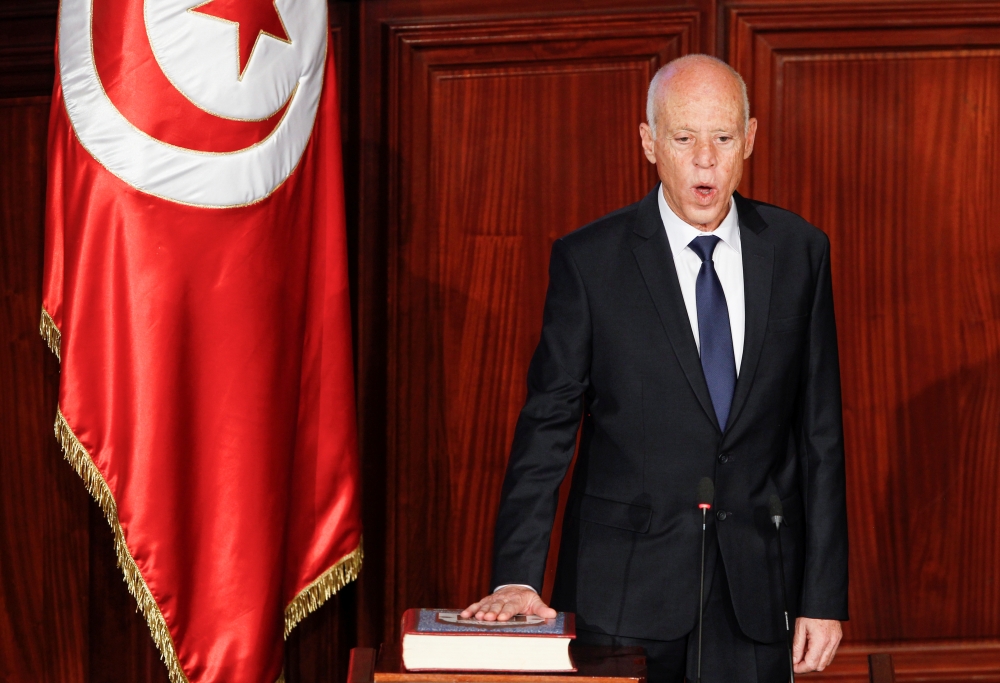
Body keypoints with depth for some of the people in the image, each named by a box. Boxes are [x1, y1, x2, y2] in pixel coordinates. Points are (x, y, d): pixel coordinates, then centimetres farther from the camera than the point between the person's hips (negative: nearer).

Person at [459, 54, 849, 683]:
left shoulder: (798, 251, 3)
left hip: (755, 598, 2)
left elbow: (821, 435, 5)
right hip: (627, 592, -2)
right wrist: (517, 579, -16)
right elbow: (546, 428, -5)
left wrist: (825, 597, 3)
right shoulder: (588, 260, -4)